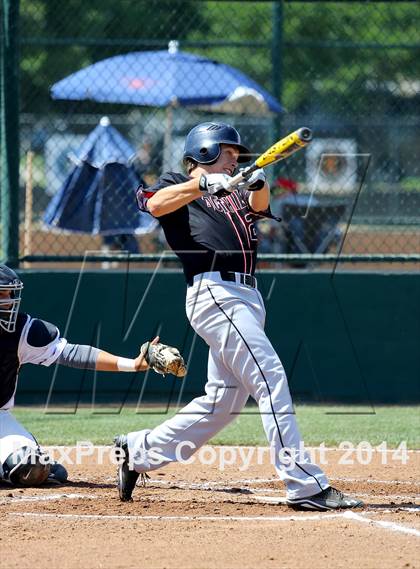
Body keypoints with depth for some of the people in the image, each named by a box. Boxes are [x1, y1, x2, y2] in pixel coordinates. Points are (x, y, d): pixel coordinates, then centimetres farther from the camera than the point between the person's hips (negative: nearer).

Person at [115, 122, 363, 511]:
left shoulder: (232, 194, 29)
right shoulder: (177, 187, 10)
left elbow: (259, 205, 8)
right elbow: (156, 204, -13)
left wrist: (258, 184, -13)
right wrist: (204, 182, -21)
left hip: (246, 297, 9)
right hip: (214, 292, -9)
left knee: (222, 400, 9)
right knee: (270, 379, -17)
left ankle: (138, 451, 22)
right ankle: (305, 486, -21)